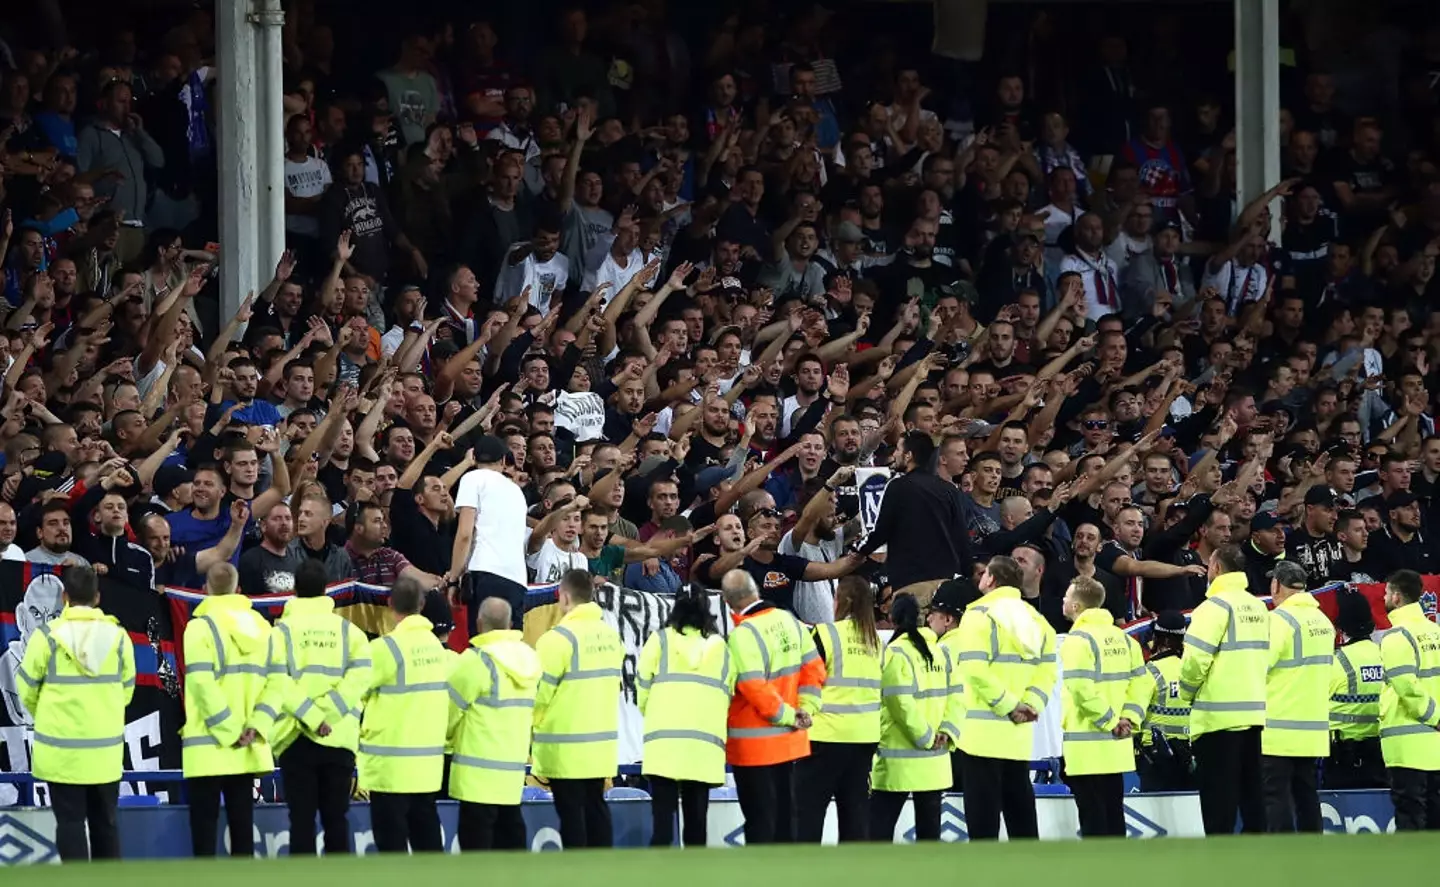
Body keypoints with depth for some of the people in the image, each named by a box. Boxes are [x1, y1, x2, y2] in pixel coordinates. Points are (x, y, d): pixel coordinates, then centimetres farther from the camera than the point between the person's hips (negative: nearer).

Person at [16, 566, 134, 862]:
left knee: (70, 823, 2)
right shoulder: (117, 636, -3)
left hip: (61, 750, -3)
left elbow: (28, 691, -2)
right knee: (105, 823, 13)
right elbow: (126, 690, 5)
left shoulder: (49, 636, -11)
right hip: (105, 749, 3)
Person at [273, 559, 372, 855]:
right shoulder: (348, 630, 8)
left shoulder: (283, 630, 1)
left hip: (297, 739, -2)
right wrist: (326, 712, -12)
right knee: (336, 819, 8)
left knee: (302, 820, -1)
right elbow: (360, 676, -7)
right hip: (339, 737, 2)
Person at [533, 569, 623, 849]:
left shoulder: (559, 637, -16)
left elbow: (541, 691, -12)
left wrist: (535, 724, 6)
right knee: (595, 807, 13)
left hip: (566, 745, -7)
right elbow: (612, 684, 10)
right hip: (602, 739, 7)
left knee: (571, 814, -1)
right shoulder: (611, 635, 6)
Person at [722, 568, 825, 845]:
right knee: (784, 813, 15)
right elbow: (814, 669, 6)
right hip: (790, 740, 7)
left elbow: (754, 689, -24)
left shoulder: (743, 635, -20)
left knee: (759, 820, -1)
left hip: (754, 746, -7)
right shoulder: (790, 622, 3)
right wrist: (805, 710, 3)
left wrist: (789, 715, -11)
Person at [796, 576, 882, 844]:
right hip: (865, 734, 6)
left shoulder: (826, 634, -10)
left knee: (809, 810, -1)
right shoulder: (874, 640, 8)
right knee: (855, 806, 10)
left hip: (827, 733, -6)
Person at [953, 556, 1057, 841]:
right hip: (1019, 734, 6)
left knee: (983, 810, -4)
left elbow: (975, 669, -19)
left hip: (984, 730, -6)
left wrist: (1009, 706, -14)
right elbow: (1047, 668, 5)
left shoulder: (980, 615, -9)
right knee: (1019, 807, 12)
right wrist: (1033, 704, -5)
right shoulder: (1034, 618, 13)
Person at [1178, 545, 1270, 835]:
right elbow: (1267, 657, 10)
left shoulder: (1216, 606, -12)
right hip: (1256, 711, 7)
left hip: (1219, 716, -7)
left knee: (1219, 800, -3)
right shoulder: (1259, 608, 10)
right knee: (1253, 793, 10)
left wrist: (1187, 694, 1)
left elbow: (1196, 659, -16)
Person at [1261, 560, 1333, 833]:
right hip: (1314, 727, 7)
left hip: (1279, 728, -7)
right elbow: (1322, 676, 14)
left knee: (1277, 795, -5)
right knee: (1306, 794, 11)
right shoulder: (1323, 621, 11)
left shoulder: (1280, 619, -14)